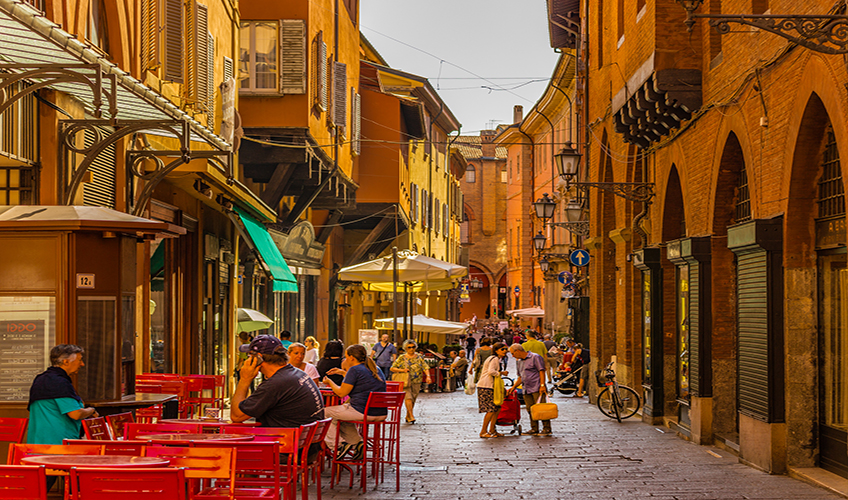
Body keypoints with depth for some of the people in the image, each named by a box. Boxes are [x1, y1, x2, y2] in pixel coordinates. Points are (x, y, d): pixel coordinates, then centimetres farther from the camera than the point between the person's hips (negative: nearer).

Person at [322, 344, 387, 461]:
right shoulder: (376, 369, 15)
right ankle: (357, 442, 19)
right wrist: (343, 373, 34)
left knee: (326, 412, 10)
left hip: (363, 413, -8)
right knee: (344, 414, 34)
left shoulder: (355, 369, -10)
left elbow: (341, 393, -7)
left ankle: (336, 445, 7)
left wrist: (329, 382, 11)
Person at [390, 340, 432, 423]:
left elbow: (426, 367, 4)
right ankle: (411, 416, -19)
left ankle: (408, 416, 18)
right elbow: (392, 368, 2)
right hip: (405, 382, -3)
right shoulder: (402, 358, 2)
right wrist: (402, 370, -13)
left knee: (413, 400, 5)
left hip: (416, 382, 3)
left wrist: (428, 376, -13)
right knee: (408, 397, -18)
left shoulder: (419, 357, 8)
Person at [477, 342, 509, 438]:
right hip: (486, 387, -10)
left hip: (490, 387, 10)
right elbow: (491, 371, -24)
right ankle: (483, 432, -6)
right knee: (491, 409, -11)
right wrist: (501, 373, -11)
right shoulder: (494, 359, -11)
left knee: (497, 408, 9)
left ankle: (492, 430, 15)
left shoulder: (497, 360, 21)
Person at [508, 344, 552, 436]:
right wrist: (513, 387, 16)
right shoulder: (519, 362, 20)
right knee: (530, 410, 4)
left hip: (537, 389, -7)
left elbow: (542, 371, -8)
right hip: (526, 390, 7)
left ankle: (547, 428, -5)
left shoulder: (535, 357, -3)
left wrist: (542, 385, -17)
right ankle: (534, 429, 9)